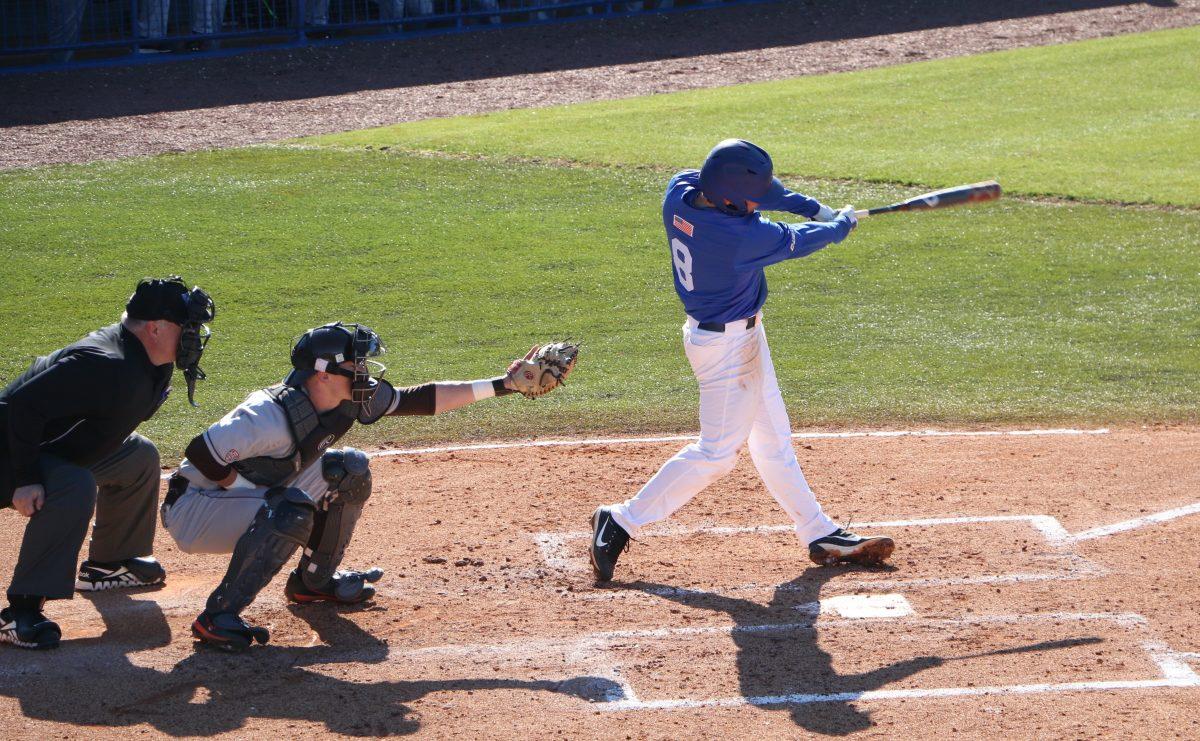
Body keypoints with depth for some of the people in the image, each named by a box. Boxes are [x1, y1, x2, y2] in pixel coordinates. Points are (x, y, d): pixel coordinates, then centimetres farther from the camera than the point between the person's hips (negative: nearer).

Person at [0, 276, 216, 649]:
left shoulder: (149, 366, 0)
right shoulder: (105, 365, -32)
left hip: (60, 446, 11)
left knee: (138, 457, 19)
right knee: (75, 488, -36)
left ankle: (107, 563, 31)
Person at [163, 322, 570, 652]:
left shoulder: (350, 398, -7)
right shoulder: (272, 417, -33)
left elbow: (420, 399, -3)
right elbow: (200, 454, -32)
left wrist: (503, 385, -7)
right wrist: (247, 487, -19)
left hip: (257, 498, 9)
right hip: (193, 509, -9)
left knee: (349, 470, 3)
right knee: (292, 511, -35)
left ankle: (314, 579, 18)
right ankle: (219, 617, -27)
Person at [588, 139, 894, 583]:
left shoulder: (680, 190, -11)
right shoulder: (739, 237, -32)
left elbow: (754, 189, 6)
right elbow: (796, 242, -13)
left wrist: (813, 207, 2)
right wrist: (843, 223, 6)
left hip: (742, 333, 10)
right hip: (726, 343, -10)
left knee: (773, 441, 15)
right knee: (718, 451, -2)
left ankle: (820, 535, 24)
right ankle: (622, 521, 4)